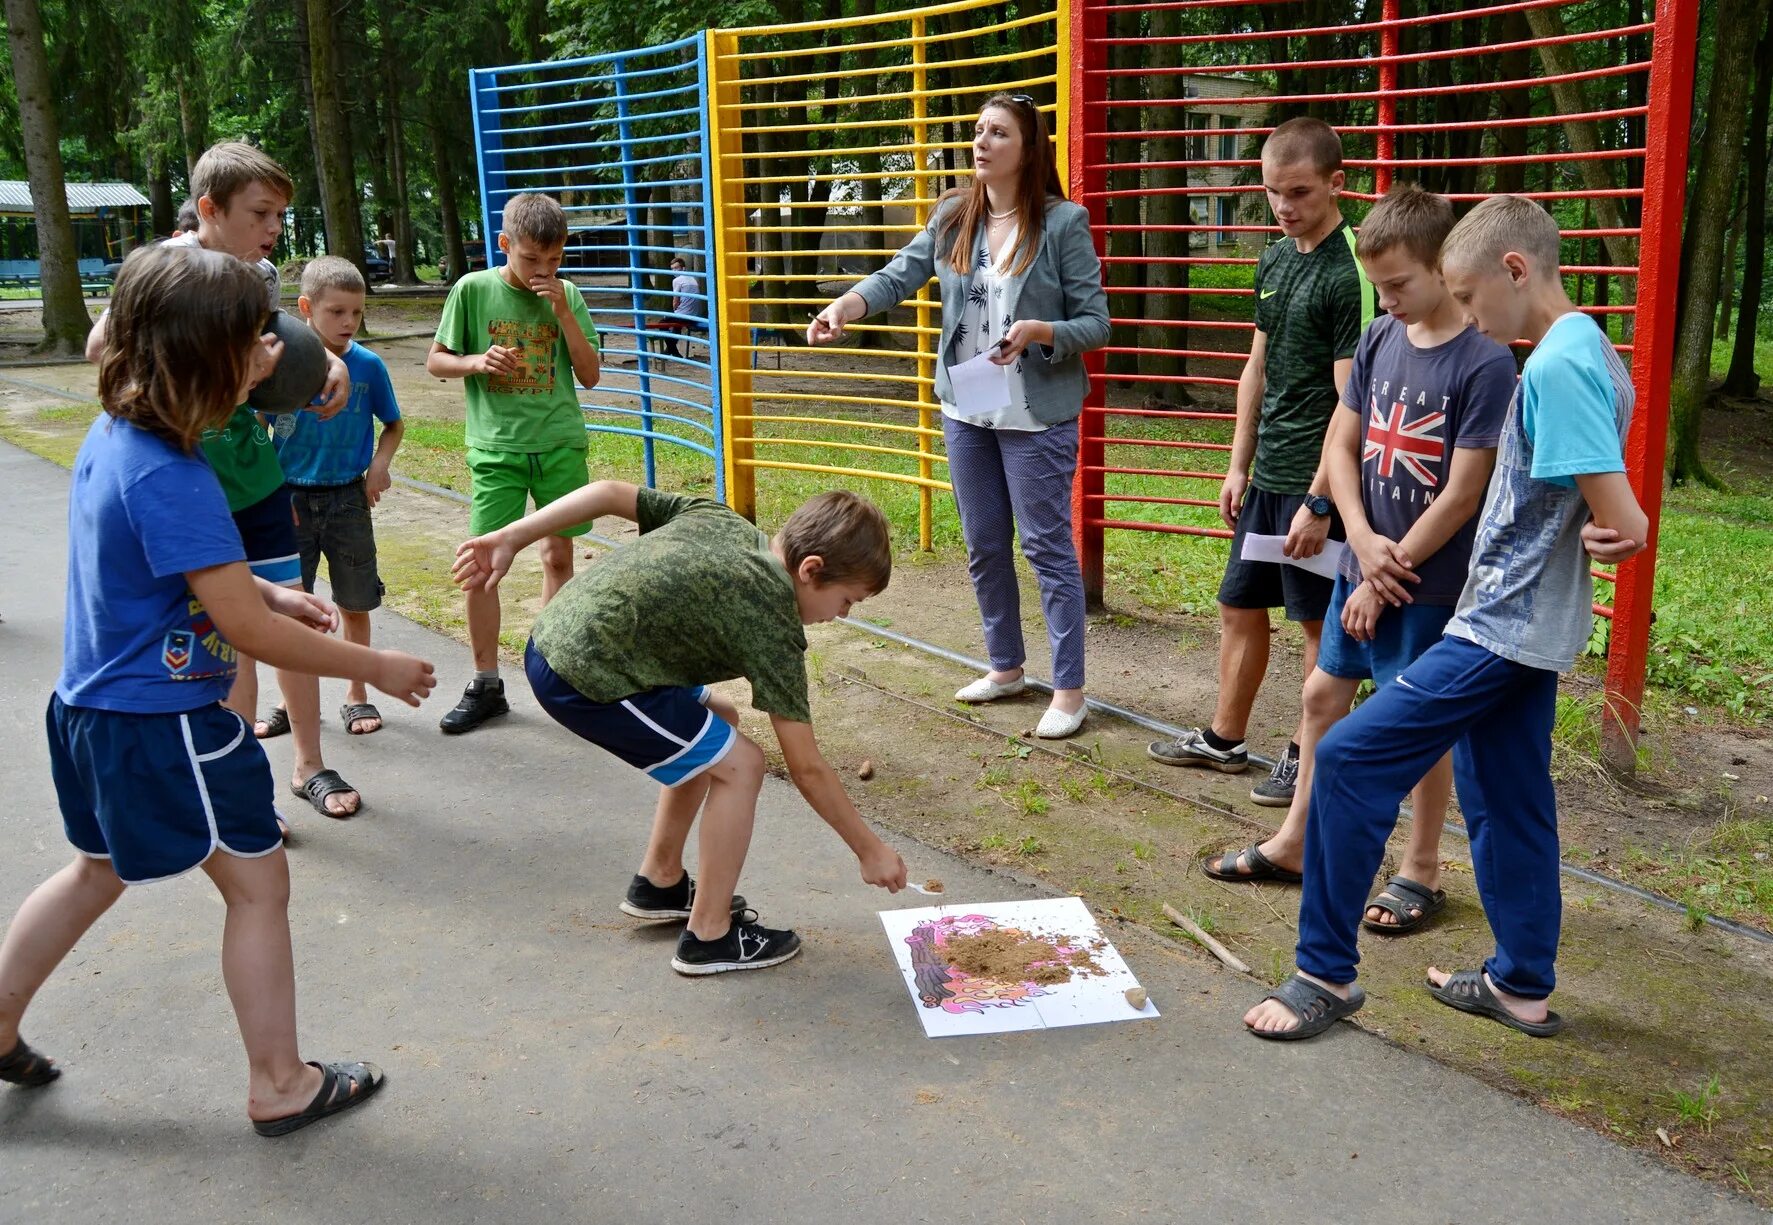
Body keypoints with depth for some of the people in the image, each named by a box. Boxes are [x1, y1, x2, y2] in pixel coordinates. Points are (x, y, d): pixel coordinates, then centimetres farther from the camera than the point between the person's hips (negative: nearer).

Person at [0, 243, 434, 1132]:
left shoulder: (110, 437, 1)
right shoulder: (170, 480, -27)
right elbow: (247, 631, -24)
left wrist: (268, 591, 7)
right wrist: (374, 668, -14)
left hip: (95, 705, 9)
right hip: (163, 724, -9)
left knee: (100, 869, 29)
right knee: (258, 885, 7)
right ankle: (279, 1085, 20)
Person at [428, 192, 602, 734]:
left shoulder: (567, 295, 3)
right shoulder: (473, 290, -3)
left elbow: (589, 375, 0)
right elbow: (436, 361, 4)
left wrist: (564, 312, -11)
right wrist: (477, 361, -16)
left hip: (560, 443, 2)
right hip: (497, 447, -2)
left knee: (559, 556, 8)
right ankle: (485, 685, 7)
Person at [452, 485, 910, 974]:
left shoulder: (719, 519, 11)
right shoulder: (772, 623, -9)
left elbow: (610, 492, 8)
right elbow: (807, 768, -5)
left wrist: (509, 539, 10)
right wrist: (871, 850, 6)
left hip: (550, 640, 9)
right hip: (586, 677, -9)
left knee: (715, 724, 21)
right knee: (738, 763, -1)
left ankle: (660, 884, 34)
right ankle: (709, 936, 10)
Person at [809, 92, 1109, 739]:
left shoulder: (1063, 223, -10)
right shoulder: (954, 215, 3)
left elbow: (1095, 324, -9)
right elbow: (899, 275, -6)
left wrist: (1038, 332, -27)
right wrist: (846, 305, -25)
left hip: (1037, 417, -5)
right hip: (966, 413, 6)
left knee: (1048, 548, 0)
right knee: (984, 548, 15)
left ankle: (1069, 688, 11)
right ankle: (1005, 667, 32)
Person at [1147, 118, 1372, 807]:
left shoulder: (1351, 272, -16)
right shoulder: (1275, 261, 10)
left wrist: (1320, 500, -19)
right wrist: (1239, 466, 14)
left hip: (1317, 479, -8)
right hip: (1268, 476, 8)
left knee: (1322, 622, 5)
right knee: (1239, 607, 16)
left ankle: (1309, 755, 20)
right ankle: (1224, 738, 31)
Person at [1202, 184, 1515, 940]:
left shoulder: (1484, 363, -17)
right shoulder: (1380, 339, 2)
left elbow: (1462, 494, -17)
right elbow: (1340, 447, 4)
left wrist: (1390, 572, -12)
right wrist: (1366, 546, -9)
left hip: (1427, 582, -6)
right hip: (1364, 565, 6)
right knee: (1324, 693, 14)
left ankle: (1421, 873, 23)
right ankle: (1295, 843, 30)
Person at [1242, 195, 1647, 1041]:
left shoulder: (1554, 368, -20)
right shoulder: (1593, 354, 11)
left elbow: (1623, 525, -23)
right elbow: (1620, 521, 18)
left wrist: (1612, 532, -2)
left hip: (1501, 630, -10)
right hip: (1533, 627, 10)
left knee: (1349, 756, -9)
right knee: (1505, 796, 18)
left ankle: (1326, 972, 1)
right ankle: (1522, 984, 31)